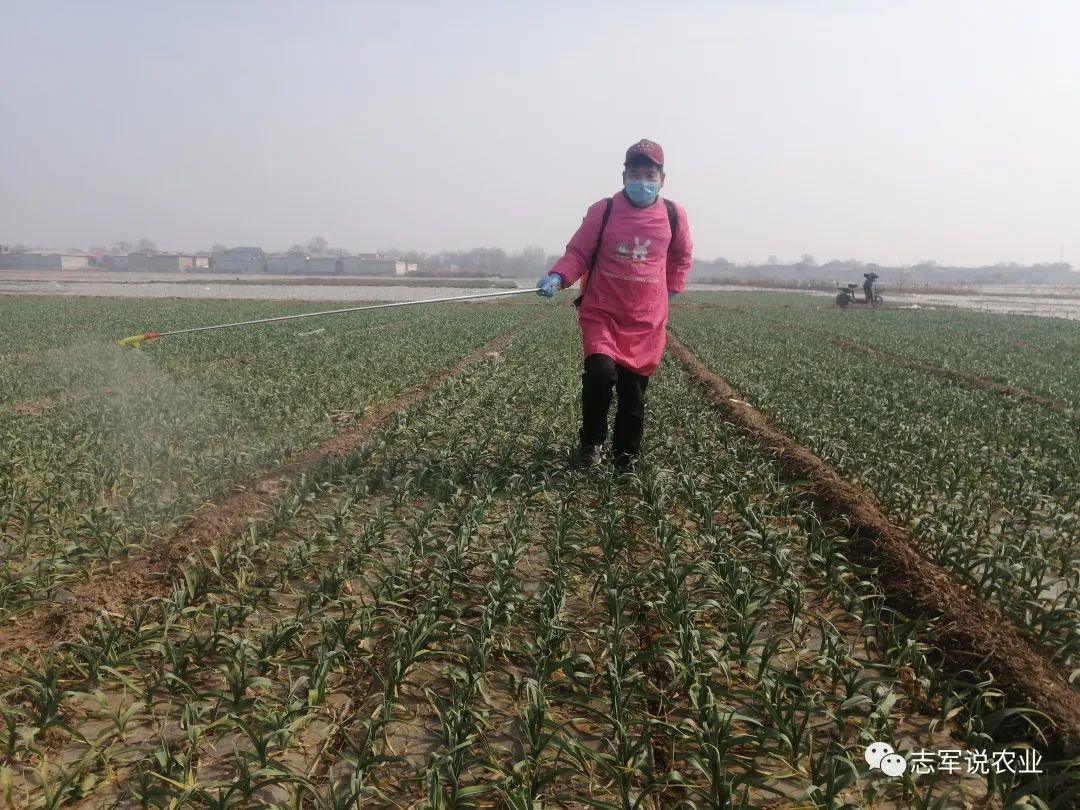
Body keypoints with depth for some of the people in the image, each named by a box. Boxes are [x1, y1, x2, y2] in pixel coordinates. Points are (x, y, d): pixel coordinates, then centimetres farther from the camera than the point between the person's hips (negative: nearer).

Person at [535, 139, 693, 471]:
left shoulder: (674, 215, 1)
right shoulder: (602, 210, -6)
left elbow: (681, 257, 19)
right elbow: (578, 253, -4)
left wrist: (672, 289, 12)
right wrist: (557, 277, -21)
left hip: (646, 322, 2)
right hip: (601, 313, -2)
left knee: (633, 392, 6)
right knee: (601, 373, -23)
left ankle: (626, 457, 26)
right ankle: (591, 440, 3)